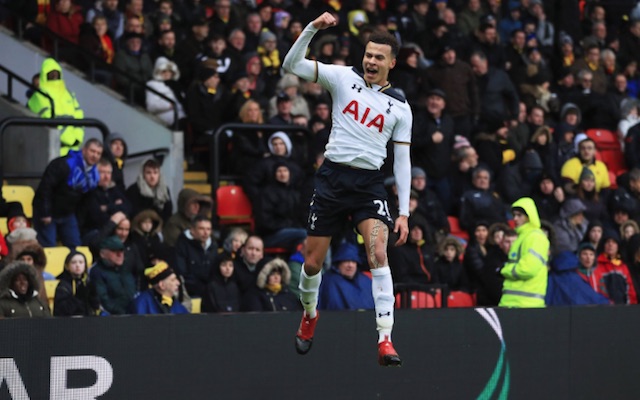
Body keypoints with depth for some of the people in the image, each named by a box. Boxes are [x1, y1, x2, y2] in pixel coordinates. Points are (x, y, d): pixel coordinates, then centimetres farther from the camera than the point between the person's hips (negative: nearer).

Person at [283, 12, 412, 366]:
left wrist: (404, 212, 1)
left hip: (369, 184, -1)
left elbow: (402, 162, 7)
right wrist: (312, 28, -18)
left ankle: (385, 340, -24)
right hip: (332, 177, 1)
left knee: (378, 254, -21)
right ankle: (309, 315, 37)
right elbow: (292, 65, -3)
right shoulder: (343, 78, 4)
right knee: (312, 263, 5)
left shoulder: (399, 107, 6)